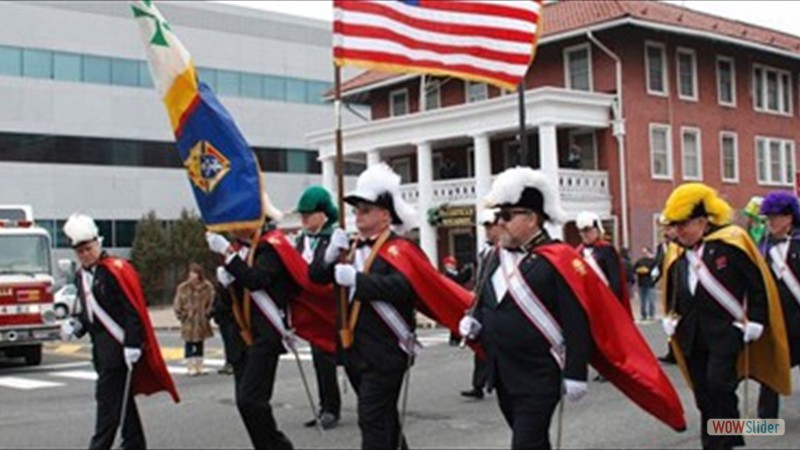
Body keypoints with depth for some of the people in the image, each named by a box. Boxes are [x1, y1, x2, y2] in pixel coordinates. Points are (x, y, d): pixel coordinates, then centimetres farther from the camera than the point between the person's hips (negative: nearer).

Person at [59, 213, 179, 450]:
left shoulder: (116, 270, -14)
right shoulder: (81, 276, 13)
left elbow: (134, 311, -17)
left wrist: (132, 345, -20)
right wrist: (75, 324, 3)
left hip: (119, 349, -8)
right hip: (101, 349, 8)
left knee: (107, 398, -8)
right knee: (121, 400, 14)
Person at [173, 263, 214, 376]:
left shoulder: (207, 287, -2)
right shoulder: (183, 288, -6)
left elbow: (211, 303, 7)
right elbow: (177, 304, 1)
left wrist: (207, 314, 1)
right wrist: (182, 316, -1)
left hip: (202, 322, 2)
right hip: (188, 322, -2)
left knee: (200, 344, 10)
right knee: (189, 344, -2)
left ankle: (199, 367, 18)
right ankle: (190, 368, 2)